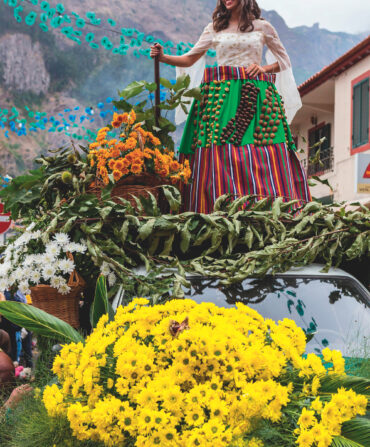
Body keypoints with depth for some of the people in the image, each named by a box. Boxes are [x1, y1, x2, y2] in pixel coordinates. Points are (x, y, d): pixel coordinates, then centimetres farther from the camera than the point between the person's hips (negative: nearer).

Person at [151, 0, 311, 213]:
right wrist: (163, 57, -2)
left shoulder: (262, 27, 13)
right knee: (220, 154, -11)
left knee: (264, 158, -11)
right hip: (220, 98, 1)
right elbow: (189, 59, 14)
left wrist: (265, 68, 0)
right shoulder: (214, 28, 16)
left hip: (256, 98, -1)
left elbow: (284, 60, 18)